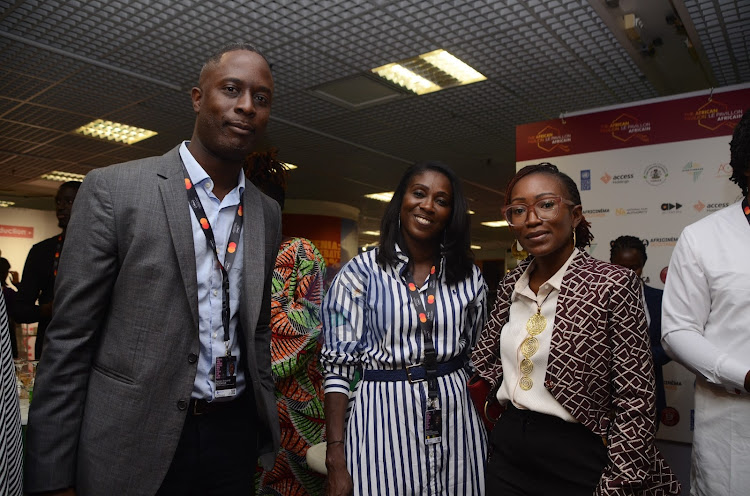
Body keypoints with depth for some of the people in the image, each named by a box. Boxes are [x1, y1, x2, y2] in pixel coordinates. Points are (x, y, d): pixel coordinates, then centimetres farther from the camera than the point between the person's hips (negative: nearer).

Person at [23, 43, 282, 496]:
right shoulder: (112, 189, -9)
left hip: (235, 435, 4)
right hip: (135, 445, -3)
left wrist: (266, 425, 13)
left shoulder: (267, 213, 4)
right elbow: (69, 338, -8)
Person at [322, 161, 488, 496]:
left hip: (455, 414, 3)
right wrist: (336, 461, -11)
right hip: (384, 416, -3)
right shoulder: (359, 274, -7)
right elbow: (338, 366, -7)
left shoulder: (468, 276, 4)